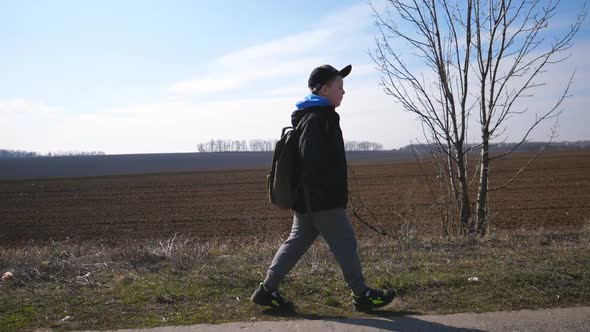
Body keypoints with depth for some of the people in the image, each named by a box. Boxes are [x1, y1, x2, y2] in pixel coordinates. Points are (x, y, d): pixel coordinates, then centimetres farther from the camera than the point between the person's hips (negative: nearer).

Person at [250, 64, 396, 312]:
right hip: (321, 200, -10)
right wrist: (320, 194, -23)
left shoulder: (313, 116, 18)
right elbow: (312, 162, -24)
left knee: (297, 242, 12)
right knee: (345, 243, 1)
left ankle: (268, 289, 16)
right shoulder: (317, 119, -16)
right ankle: (362, 295, 14)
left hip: (308, 200, 10)